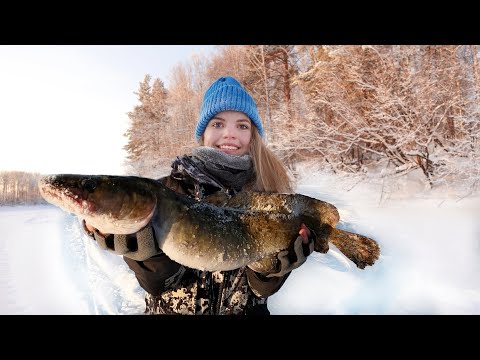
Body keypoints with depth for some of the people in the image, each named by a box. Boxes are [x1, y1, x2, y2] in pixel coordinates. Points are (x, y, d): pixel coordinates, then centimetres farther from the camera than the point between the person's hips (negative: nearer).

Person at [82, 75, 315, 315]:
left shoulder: (268, 190, -7)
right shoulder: (171, 187, -10)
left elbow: (264, 287, -6)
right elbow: (157, 282, -12)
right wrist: (139, 240, -28)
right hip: (174, 310, 0)